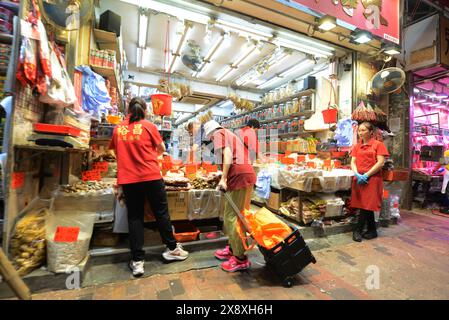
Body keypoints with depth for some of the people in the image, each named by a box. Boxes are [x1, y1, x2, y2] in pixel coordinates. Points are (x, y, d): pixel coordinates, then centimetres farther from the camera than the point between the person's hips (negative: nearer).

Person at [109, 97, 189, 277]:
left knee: (134, 217, 10)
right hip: (151, 176, -2)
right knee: (161, 212, 10)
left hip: (127, 179, 3)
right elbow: (162, 149, 6)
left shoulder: (118, 129, 8)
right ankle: (172, 248, 24)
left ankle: (137, 261, 14)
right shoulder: (148, 126, -1)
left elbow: (115, 150, 21)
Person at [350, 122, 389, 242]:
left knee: (367, 205, -4)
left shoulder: (378, 144, 0)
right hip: (359, 179, 5)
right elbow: (353, 162, 7)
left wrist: (366, 175, -15)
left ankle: (358, 230, 6)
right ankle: (372, 230, 24)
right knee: (367, 206, 11)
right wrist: (357, 175, -11)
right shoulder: (356, 146, 13)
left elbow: (380, 163, -9)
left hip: (372, 179, -5)